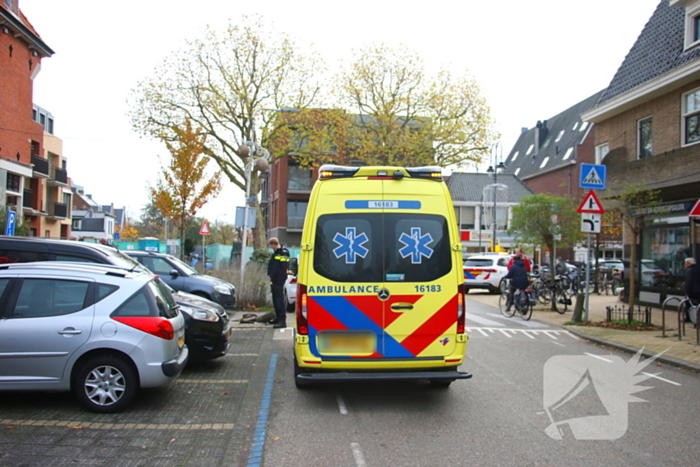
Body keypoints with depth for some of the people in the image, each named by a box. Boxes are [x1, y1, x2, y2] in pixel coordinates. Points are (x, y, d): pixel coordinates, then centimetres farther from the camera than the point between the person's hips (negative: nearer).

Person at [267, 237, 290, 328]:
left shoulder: (284, 252, -13)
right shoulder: (276, 252, 17)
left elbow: (284, 268, -19)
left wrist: (277, 278, -21)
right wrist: (271, 275, 17)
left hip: (279, 280, -10)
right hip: (274, 280, 10)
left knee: (280, 300, -11)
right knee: (275, 299, 16)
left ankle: (283, 320, -11)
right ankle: (278, 318, 27)